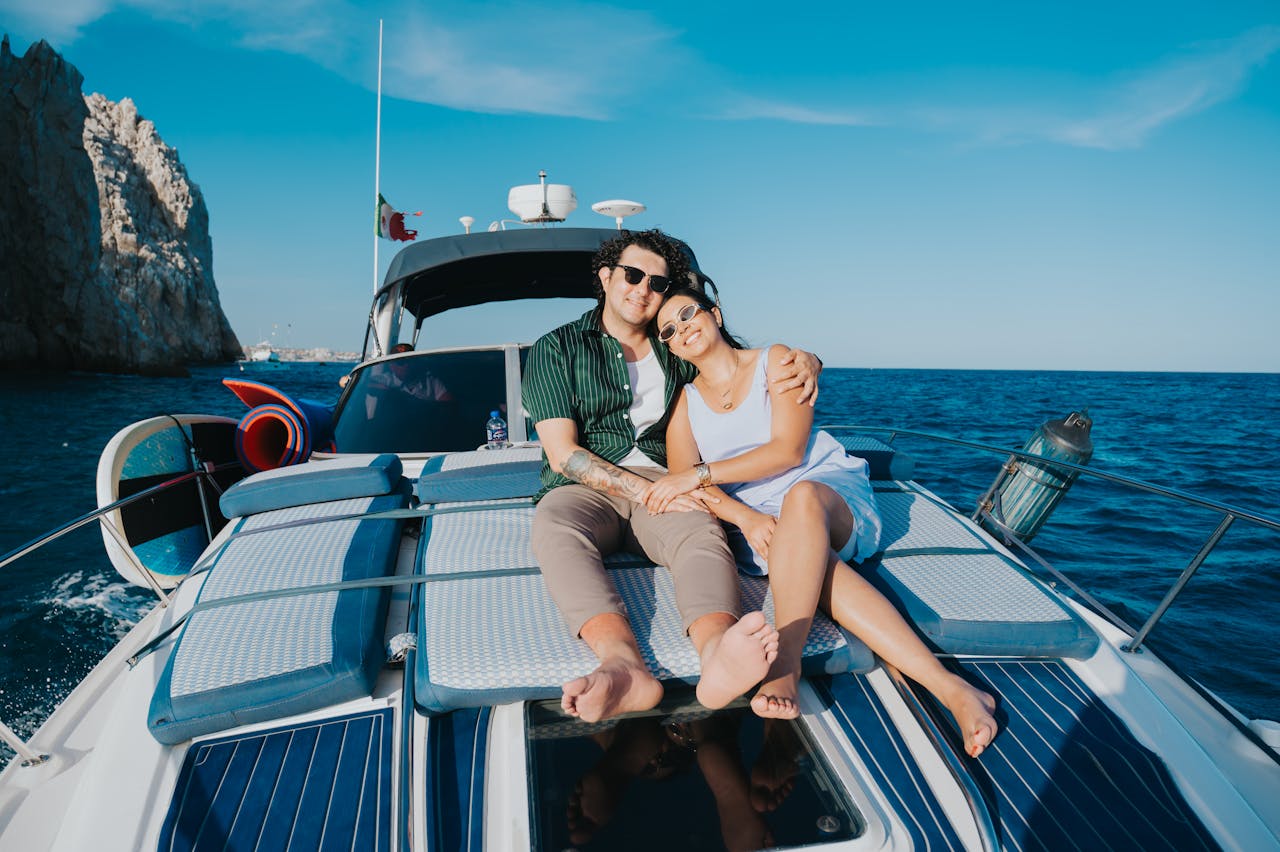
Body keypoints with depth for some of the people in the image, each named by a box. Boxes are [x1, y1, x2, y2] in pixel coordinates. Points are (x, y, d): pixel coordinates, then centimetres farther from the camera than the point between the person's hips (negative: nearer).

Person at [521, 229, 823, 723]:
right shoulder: (556, 349, 7)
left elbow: (759, 364, 21)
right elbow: (563, 454, -3)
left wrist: (805, 362, -6)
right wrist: (645, 491, -16)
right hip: (587, 489, -1)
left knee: (702, 531, -34)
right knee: (554, 524, -38)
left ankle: (717, 654, -63)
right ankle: (626, 668, -59)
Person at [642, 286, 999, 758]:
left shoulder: (775, 361, 4)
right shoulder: (684, 403, 13)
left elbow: (788, 450, -10)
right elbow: (684, 486, -1)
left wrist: (702, 473, -18)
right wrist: (745, 517, -21)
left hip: (831, 490, -1)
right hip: (760, 521, 1)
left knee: (801, 497, -40)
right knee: (817, 567, -35)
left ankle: (785, 662, -48)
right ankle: (950, 688, -44)